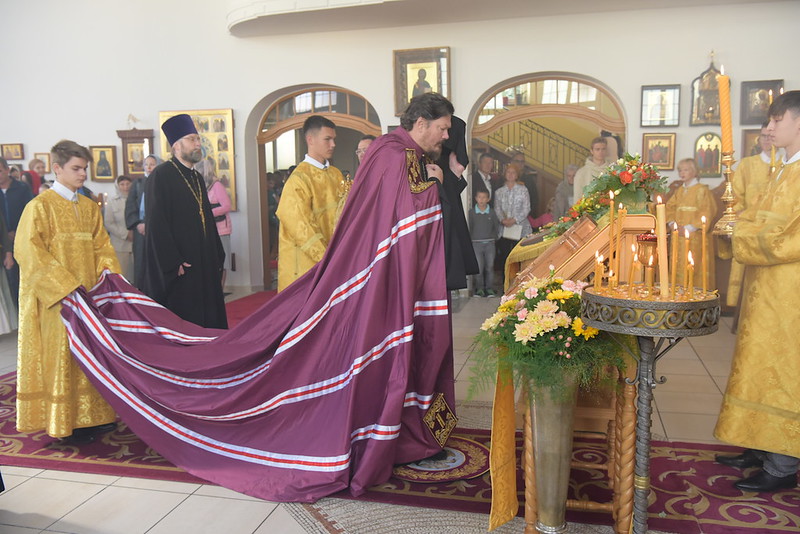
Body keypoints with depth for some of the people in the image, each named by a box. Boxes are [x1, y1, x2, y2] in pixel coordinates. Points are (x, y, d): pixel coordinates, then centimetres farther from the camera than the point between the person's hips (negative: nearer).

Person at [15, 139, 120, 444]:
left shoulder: (90, 207, 11)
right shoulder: (40, 207, -7)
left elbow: (101, 245, 14)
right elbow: (30, 252, -14)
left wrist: (108, 270, -6)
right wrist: (66, 286, -20)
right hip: (56, 299, -6)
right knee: (61, 354, 0)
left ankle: (91, 415, 20)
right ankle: (66, 422, 9)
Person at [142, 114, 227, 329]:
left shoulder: (197, 178, 17)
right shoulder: (161, 175, -8)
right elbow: (156, 224, -15)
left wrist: (217, 257, 13)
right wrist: (173, 263, -20)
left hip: (204, 266, 8)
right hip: (178, 270, -8)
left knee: (208, 318, 10)